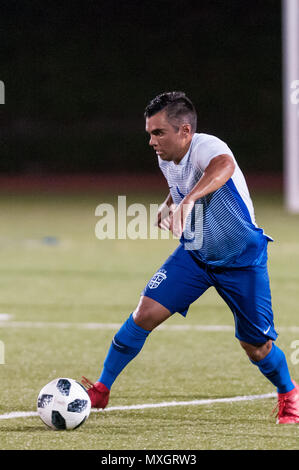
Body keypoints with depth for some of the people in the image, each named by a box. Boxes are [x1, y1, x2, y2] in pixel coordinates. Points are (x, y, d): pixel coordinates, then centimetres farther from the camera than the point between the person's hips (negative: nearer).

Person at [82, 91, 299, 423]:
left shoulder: (205, 147, -28)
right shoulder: (166, 160, -4)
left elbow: (224, 165, -56)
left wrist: (189, 199, -70)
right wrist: (168, 205, 2)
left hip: (242, 261, -5)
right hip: (193, 254, 5)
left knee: (257, 347, 0)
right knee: (146, 312, -13)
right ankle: (101, 390, -2)